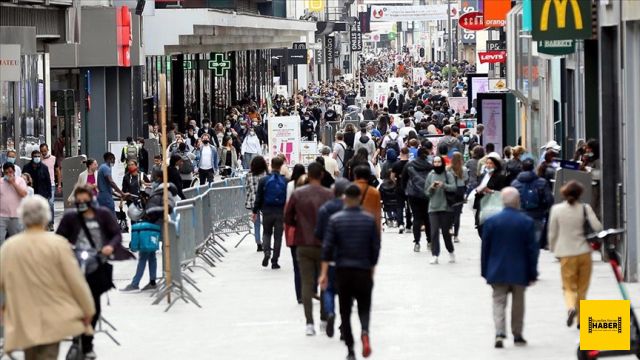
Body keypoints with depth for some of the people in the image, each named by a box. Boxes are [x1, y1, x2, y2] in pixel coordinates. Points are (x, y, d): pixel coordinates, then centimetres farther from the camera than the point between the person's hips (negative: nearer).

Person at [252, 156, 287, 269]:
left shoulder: (264, 180, -5)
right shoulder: (285, 181, -4)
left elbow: (259, 197, -2)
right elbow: (288, 198, 1)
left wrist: (255, 212, 6)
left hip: (267, 212, 0)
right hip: (280, 212, 0)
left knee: (266, 233, 18)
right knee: (278, 236, 7)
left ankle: (267, 252, -7)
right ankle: (275, 261, 7)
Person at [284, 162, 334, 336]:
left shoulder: (297, 194, -2)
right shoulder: (329, 195, -8)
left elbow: (288, 218, 2)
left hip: (303, 245, 1)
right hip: (324, 245, -1)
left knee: (306, 283, 3)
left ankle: (309, 323, -6)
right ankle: (324, 319, 17)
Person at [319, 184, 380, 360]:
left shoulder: (335, 219, -4)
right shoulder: (369, 220, -2)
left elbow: (327, 246, -7)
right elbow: (375, 247, 2)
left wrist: (324, 273, -6)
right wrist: (372, 270, 15)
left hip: (343, 270, 0)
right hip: (363, 270, 0)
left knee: (345, 311, 9)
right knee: (364, 307, 10)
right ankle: (365, 332, -22)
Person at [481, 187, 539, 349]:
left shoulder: (491, 221, -5)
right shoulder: (526, 222, -8)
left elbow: (485, 249, 0)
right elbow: (532, 249, -6)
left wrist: (485, 272, 8)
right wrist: (532, 273, 2)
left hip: (497, 272, 0)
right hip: (519, 273, 0)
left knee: (499, 302, 3)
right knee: (518, 304, 13)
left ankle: (500, 334, -15)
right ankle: (517, 336, 20)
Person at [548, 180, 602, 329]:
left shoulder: (556, 209, -5)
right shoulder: (585, 208, -6)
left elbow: (552, 233, 1)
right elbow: (597, 227, -11)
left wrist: (553, 248, 16)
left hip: (566, 254, -1)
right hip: (584, 252, 1)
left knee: (569, 287, 8)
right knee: (582, 288, 13)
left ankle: (571, 307, -22)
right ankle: (581, 318, 16)